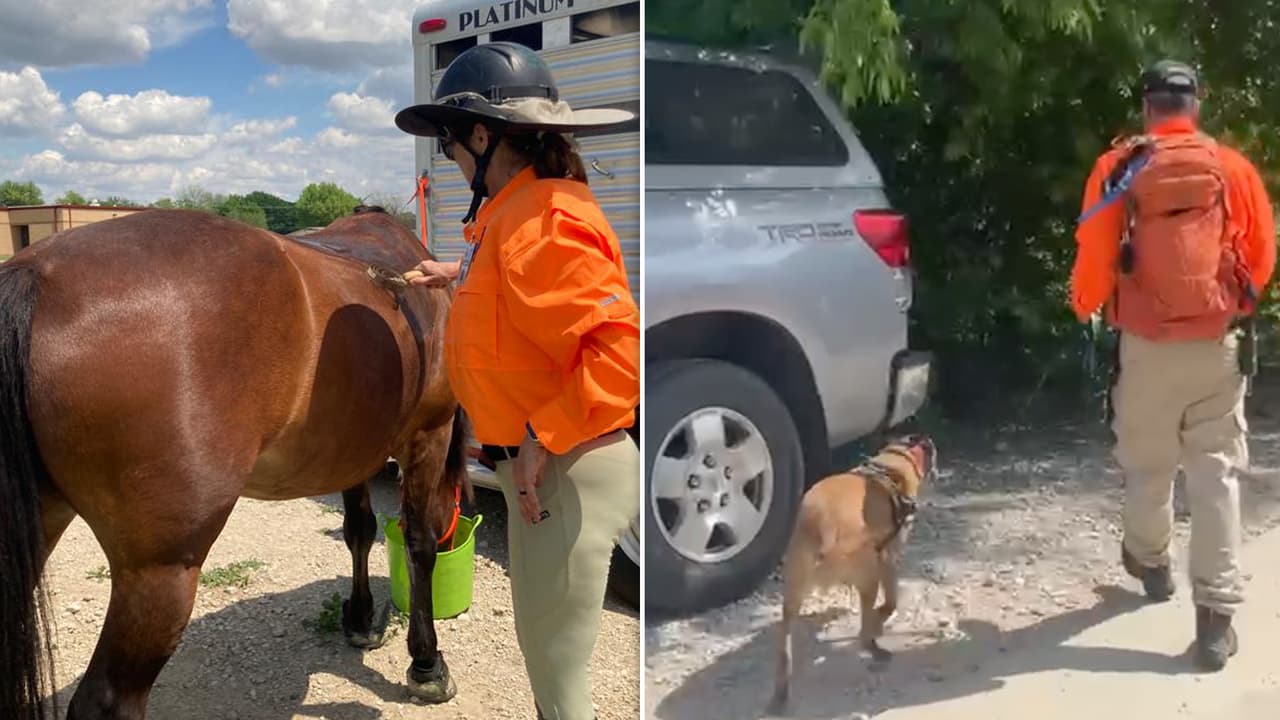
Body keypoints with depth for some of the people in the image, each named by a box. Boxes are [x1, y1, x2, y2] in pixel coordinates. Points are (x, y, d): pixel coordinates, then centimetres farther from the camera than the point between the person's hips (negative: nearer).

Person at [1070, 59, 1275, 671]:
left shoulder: (1117, 169, -6)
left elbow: (1094, 256, -5)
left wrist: (1084, 309, 16)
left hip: (1147, 345, -1)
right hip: (1217, 344, 1)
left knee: (1148, 464, 18)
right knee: (1216, 474, 5)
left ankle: (1149, 563, 40)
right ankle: (1216, 613, 3)